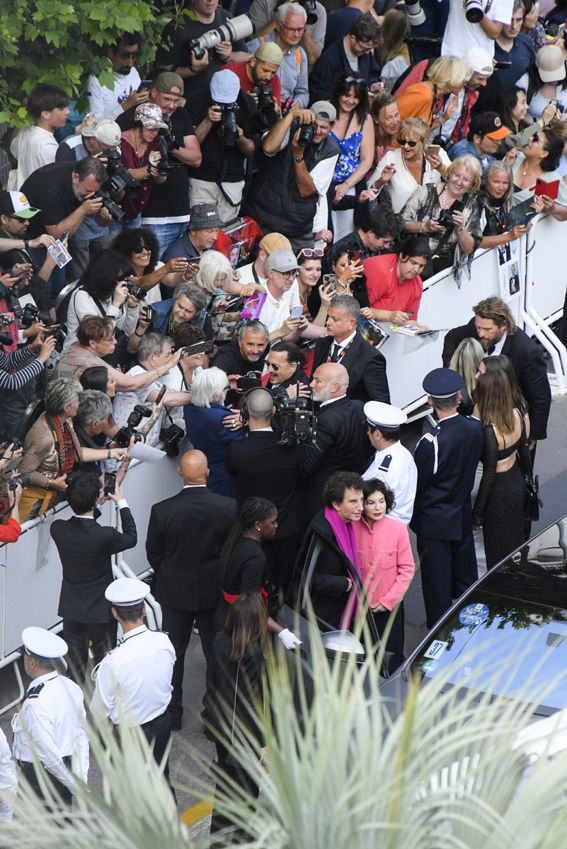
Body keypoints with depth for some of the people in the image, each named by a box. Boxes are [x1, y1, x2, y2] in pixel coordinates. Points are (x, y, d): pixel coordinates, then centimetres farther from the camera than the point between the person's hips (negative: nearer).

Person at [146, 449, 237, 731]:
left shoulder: (162, 510, -18)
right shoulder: (229, 507, -18)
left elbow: (153, 554, -6)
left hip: (175, 592, 0)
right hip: (215, 591, 0)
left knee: (173, 653, 17)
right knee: (216, 654, 15)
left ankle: (171, 712, 27)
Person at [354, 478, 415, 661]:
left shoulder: (397, 528, -10)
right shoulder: (352, 528, -8)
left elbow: (407, 569, -5)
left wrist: (388, 601, -8)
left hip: (389, 607, -1)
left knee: (391, 659, 2)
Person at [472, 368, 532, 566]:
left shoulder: (490, 431, -31)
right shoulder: (517, 415, -10)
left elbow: (489, 475, -23)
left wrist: (478, 511, -12)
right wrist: (527, 479, 22)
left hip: (499, 491, -8)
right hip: (517, 482, 8)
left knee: (498, 552, 12)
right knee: (517, 542, 27)